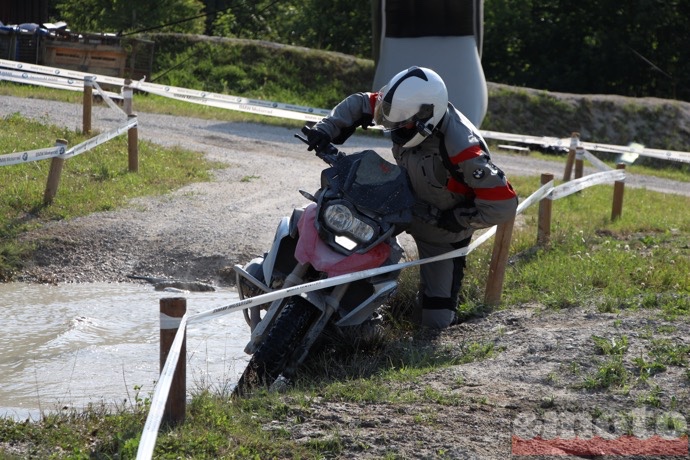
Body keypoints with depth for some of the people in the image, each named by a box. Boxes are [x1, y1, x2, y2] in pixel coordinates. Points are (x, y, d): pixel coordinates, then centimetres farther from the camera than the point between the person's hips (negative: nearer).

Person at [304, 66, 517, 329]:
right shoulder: (407, 109, -22)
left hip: (442, 228, -5)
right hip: (403, 199, 5)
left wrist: (456, 219, -29)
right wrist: (326, 130, -21)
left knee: (436, 320, -4)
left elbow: (503, 204, -39)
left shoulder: (463, 151, -41)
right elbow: (360, 104, -6)